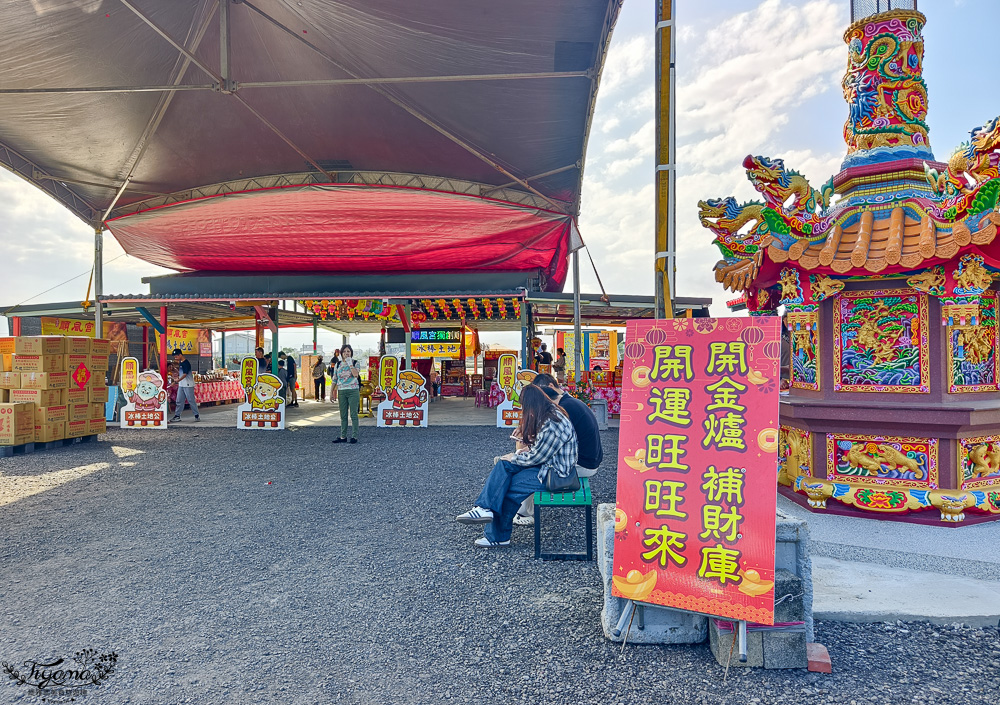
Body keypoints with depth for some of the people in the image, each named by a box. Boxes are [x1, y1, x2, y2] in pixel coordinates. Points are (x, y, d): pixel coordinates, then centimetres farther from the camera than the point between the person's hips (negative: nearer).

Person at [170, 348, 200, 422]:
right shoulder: (180, 363, 13)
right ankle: (177, 416, 14)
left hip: (188, 385, -9)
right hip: (181, 385, 9)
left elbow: (185, 374, -24)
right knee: (179, 401, 9)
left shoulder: (186, 363, -15)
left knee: (191, 400, -3)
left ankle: (197, 415, 5)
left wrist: (177, 380, -32)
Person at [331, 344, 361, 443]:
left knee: (353, 414, -3)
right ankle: (343, 436, 14)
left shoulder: (355, 363, 1)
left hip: (353, 391, -4)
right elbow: (334, 379, 13)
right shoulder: (338, 364, 11)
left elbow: (356, 374, -19)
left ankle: (355, 436, 3)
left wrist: (350, 364, -16)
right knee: (343, 415, 8)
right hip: (341, 392, 4)